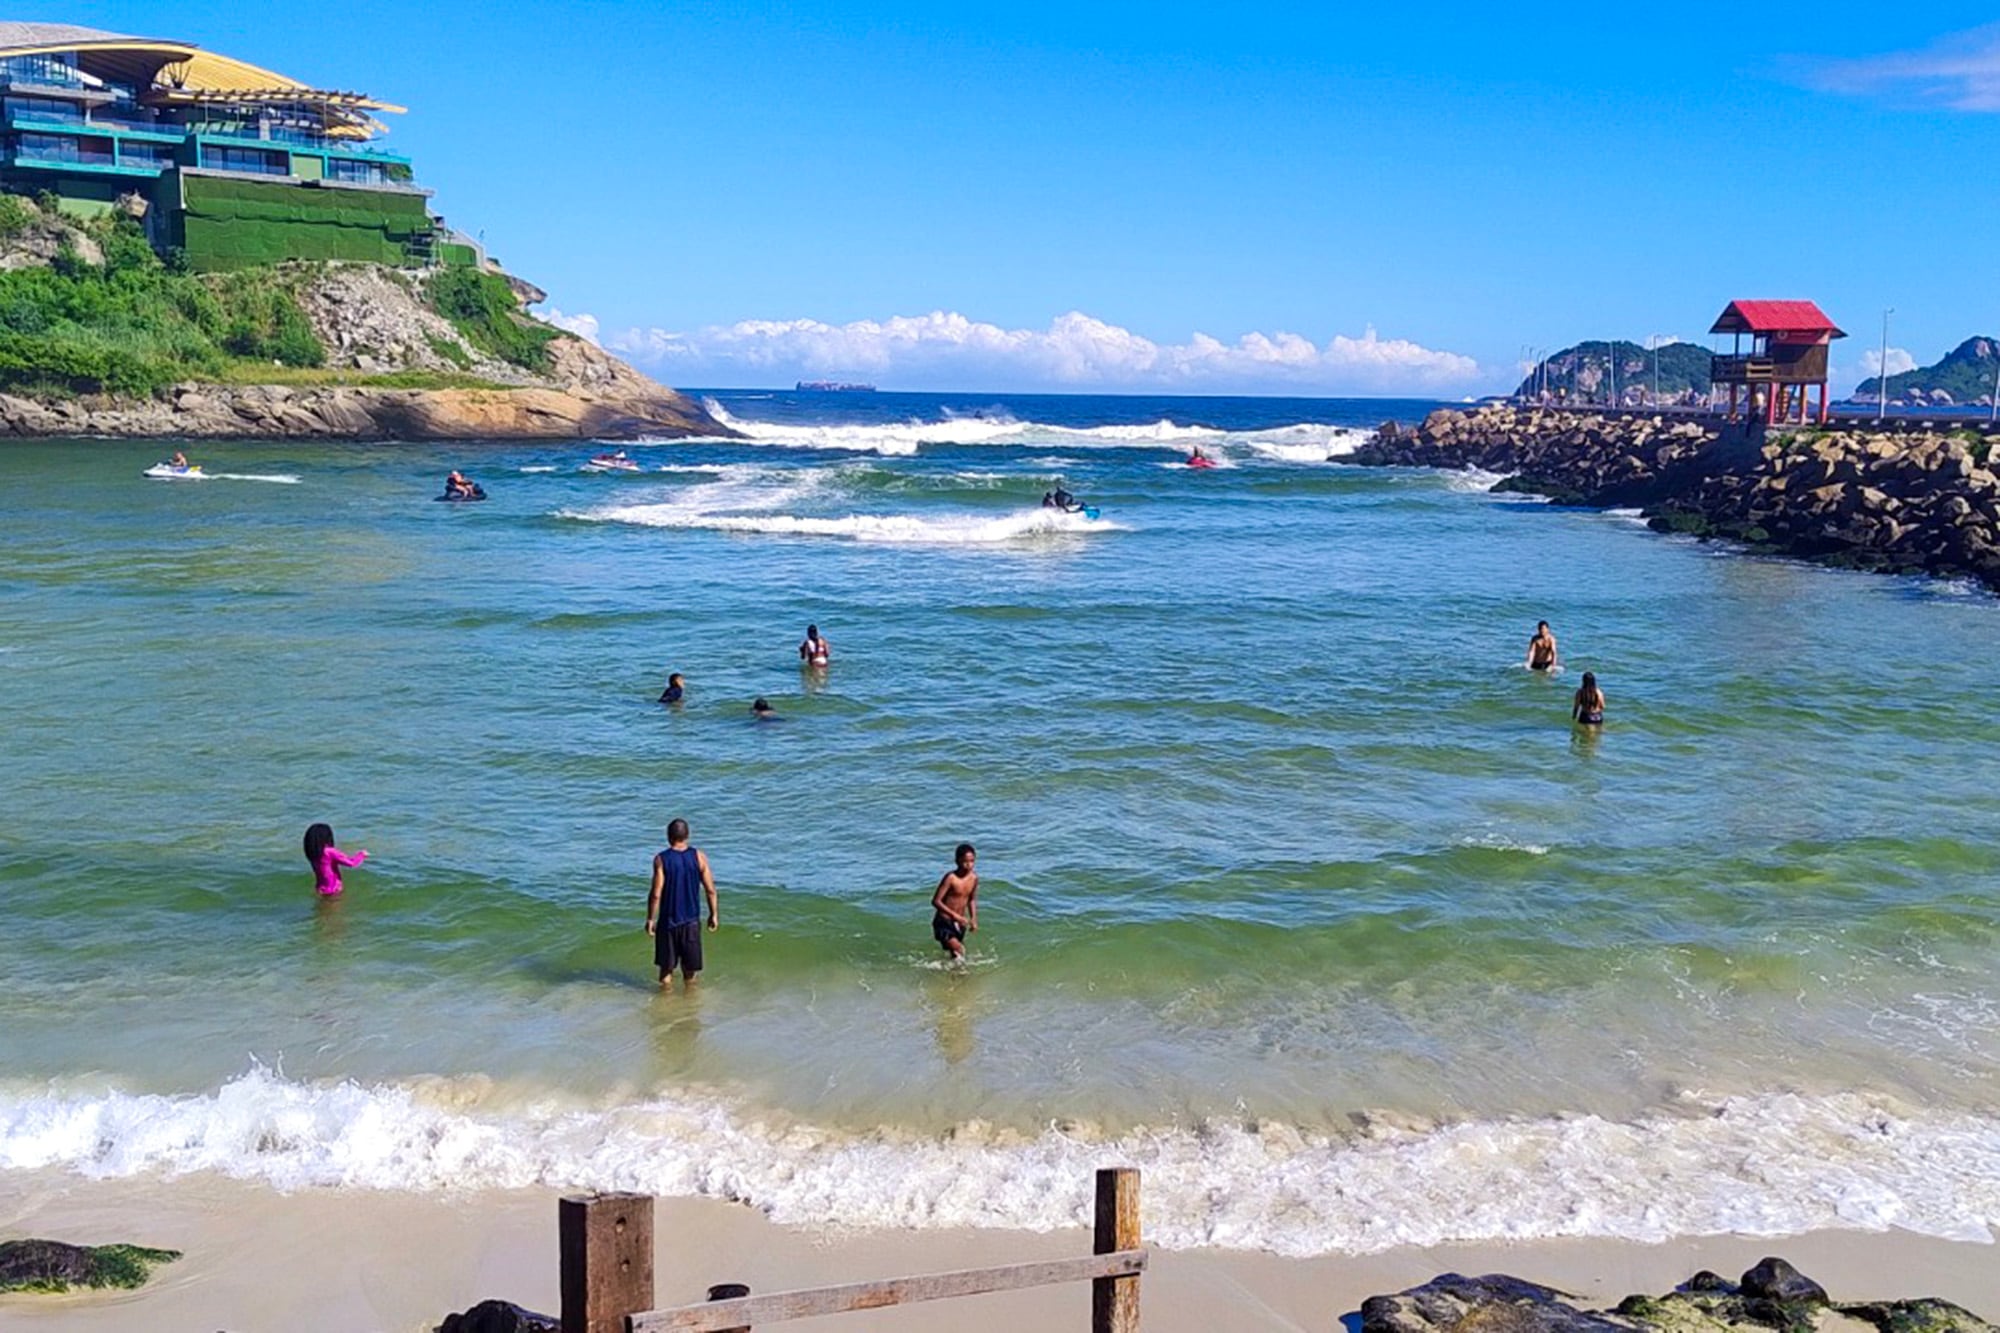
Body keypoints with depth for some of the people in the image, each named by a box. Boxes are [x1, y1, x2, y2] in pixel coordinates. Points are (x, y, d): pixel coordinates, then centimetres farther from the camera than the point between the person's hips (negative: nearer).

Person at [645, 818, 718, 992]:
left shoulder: (661, 859, -11)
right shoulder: (698, 857, -4)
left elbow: (656, 894, -13)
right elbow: (710, 889, -2)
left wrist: (650, 919, -3)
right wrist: (714, 914, 9)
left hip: (668, 921, -2)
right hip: (691, 921, 2)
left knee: (666, 968, 11)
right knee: (690, 968, 13)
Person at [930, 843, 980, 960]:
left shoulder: (974, 878, -1)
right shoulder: (951, 878, -20)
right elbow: (936, 901, -20)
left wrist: (973, 919, 6)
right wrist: (954, 915, -26)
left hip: (960, 923, 6)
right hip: (944, 921, -6)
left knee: (957, 953, 11)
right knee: (957, 948, -25)